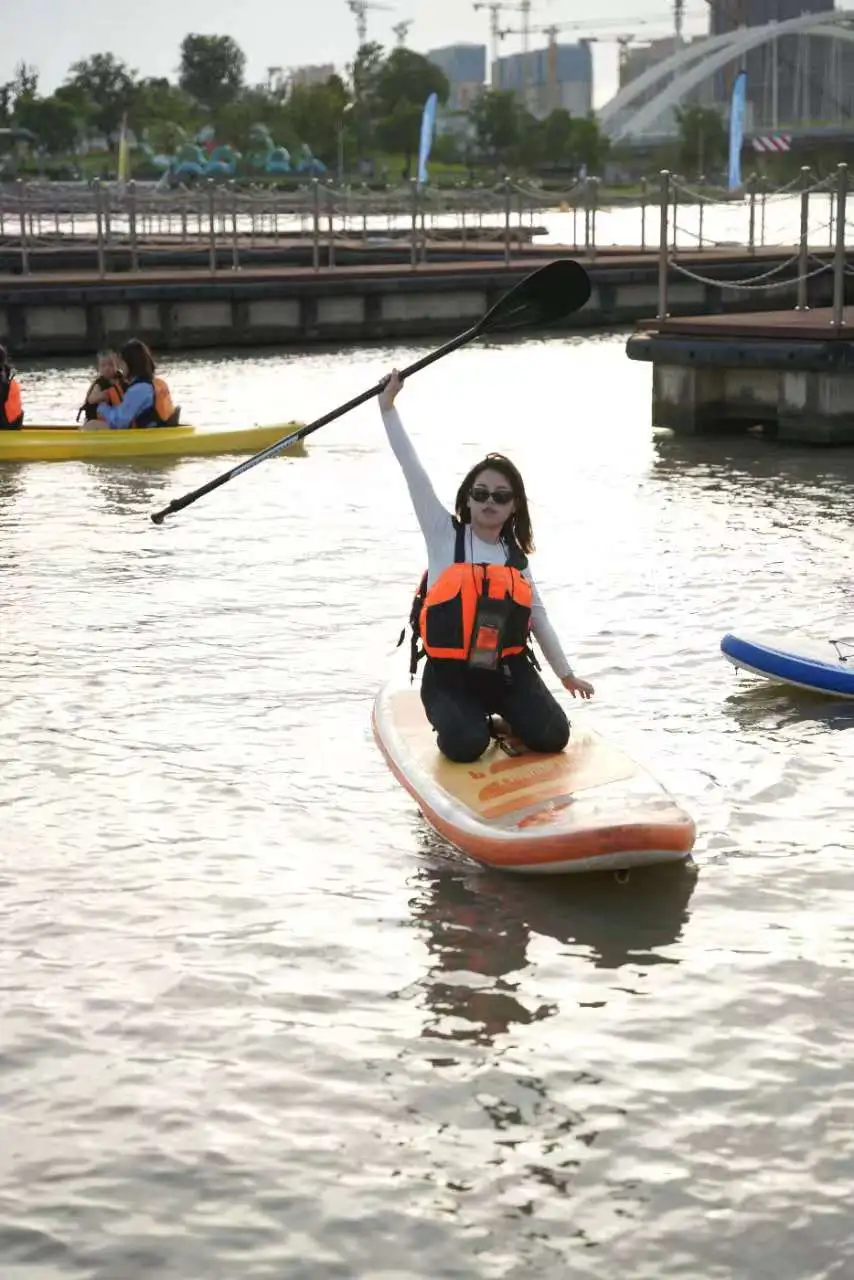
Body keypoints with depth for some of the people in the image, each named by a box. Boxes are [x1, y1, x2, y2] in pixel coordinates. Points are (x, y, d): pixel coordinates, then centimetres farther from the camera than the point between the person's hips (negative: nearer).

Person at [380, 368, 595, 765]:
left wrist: (567, 675, 20)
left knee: (552, 736, -16)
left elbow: (538, 618, 16)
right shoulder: (445, 535, -2)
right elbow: (413, 471, -9)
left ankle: (503, 716, 16)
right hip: (450, 675, -3)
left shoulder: (515, 557, 8)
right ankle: (469, 719, 10)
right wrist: (388, 405, -15)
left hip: (508, 670, 3)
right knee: (465, 746, -28)